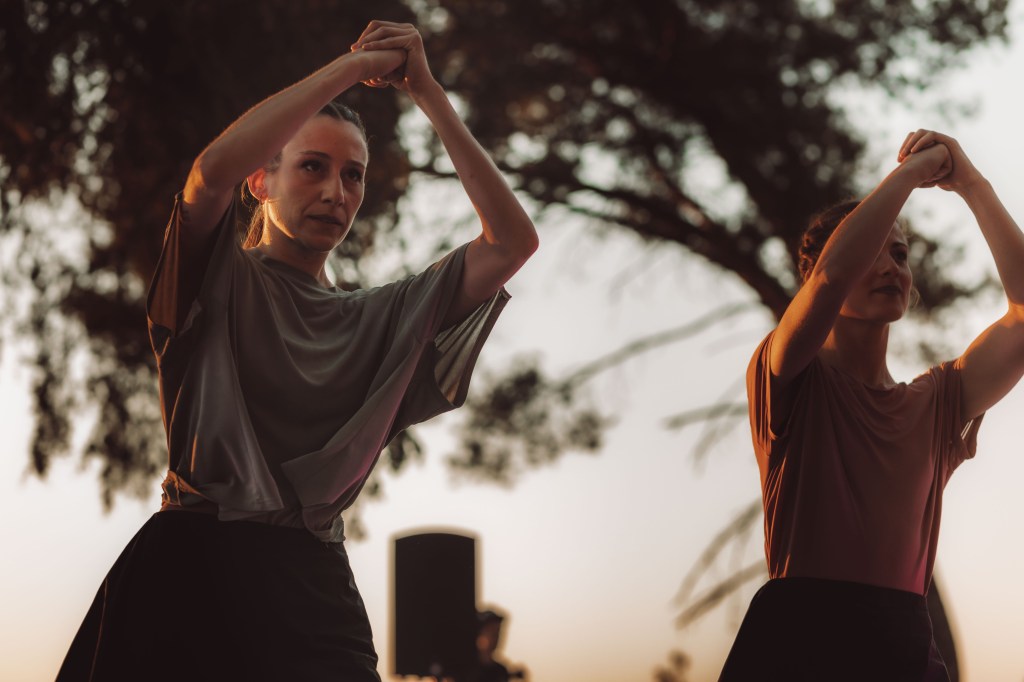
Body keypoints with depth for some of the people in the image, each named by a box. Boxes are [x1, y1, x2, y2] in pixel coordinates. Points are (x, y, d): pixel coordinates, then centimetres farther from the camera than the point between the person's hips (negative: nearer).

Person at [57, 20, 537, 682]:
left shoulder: (381, 319, 19)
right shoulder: (219, 280, 9)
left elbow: (513, 241, 9)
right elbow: (213, 169, -13)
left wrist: (428, 93, 6)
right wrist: (352, 67, -5)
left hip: (313, 584, 3)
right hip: (194, 565, -3)